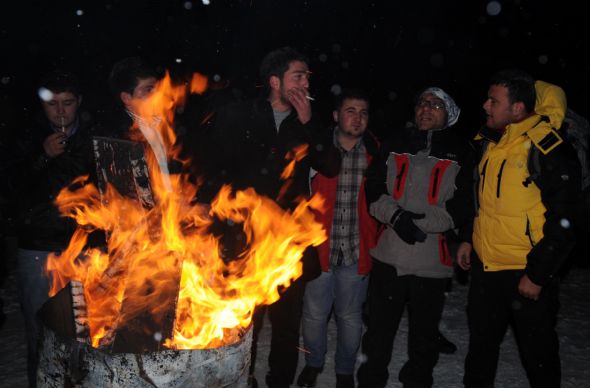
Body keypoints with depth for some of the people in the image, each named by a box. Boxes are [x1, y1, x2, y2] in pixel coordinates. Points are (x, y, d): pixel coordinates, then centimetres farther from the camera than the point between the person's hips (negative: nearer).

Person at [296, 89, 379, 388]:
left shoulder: (374, 153, 0)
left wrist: (374, 243, 2)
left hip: (356, 252, 1)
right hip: (319, 250, -1)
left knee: (350, 316, 14)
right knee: (314, 314, 11)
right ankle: (313, 363, 38)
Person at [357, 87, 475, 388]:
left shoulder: (460, 152, 2)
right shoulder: (394, 145, 8)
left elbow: (462, 206, -4)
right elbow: (374, 191, 3)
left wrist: (421, 224, -15)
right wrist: (395, 216, -15)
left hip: (432, 262, -1)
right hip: (388, 256, 1)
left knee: (424, 334, 15)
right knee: (379, 329, 13)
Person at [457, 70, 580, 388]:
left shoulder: (551, 153, -17)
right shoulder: (490, 142, 6)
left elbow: (561, 224, -17)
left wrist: (537, 275, -16)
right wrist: (468, 239, 14)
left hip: (526, 272, -7)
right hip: (485, 266, 7)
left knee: (537, 350, 11)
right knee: (481, 342, 19)